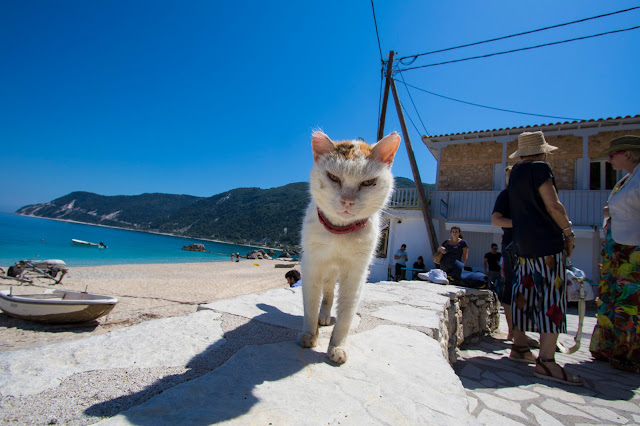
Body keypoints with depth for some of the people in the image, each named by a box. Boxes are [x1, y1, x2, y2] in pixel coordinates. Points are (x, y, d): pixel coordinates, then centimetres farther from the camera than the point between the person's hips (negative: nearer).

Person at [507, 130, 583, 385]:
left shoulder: (516, 172, 16)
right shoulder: (539, 168, -7)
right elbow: (553, 205, -13)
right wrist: (569, 233, -2)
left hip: (523, 242, 8)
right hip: (546, 240, -8)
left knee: (525, 293, 12)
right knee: (553, 296, -8)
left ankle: (519, 347, 20)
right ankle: (546, 361, -10)